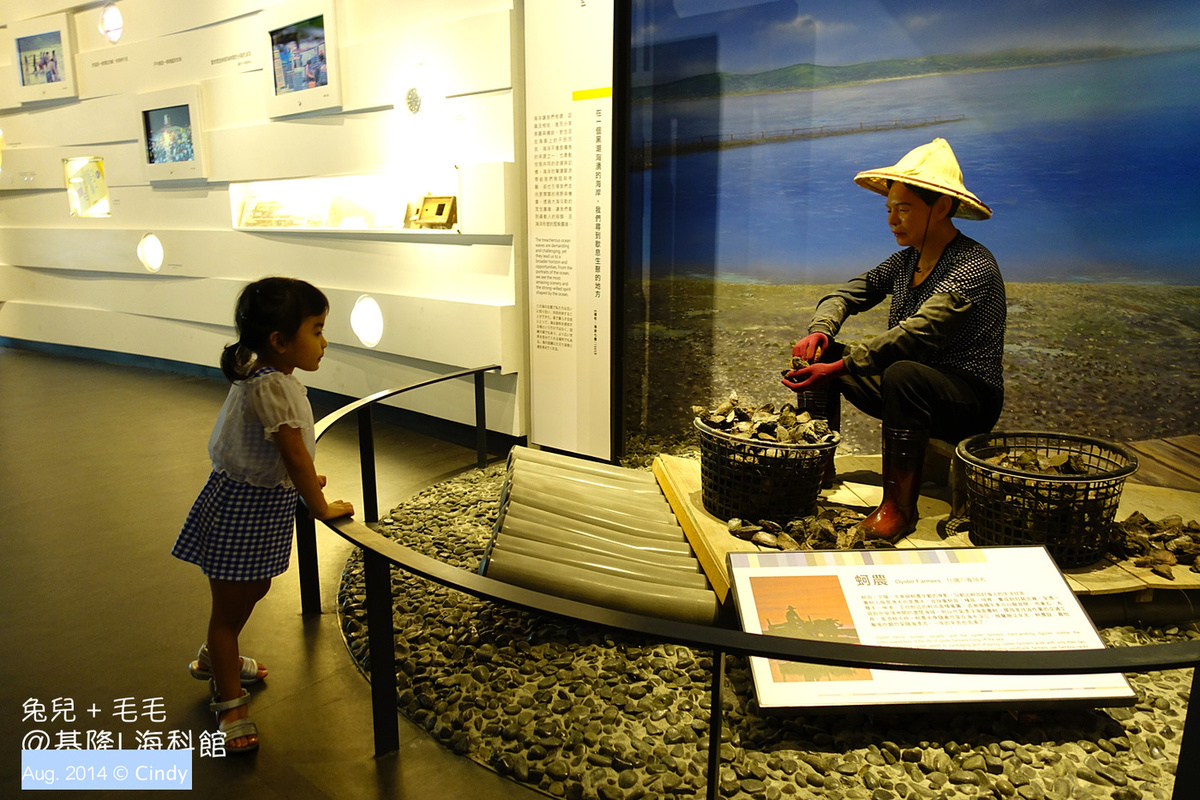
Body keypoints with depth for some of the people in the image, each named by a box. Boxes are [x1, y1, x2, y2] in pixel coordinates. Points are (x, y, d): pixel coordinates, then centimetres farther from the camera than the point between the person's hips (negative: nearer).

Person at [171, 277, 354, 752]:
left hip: (266, 502, 10)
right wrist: (322, 508, -18)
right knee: (230, 605, 8)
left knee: (253, 589, 28)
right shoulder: (271, 386, -29)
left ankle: (214, 659, 52)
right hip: (241, 508, -10)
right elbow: (294, 454, -27)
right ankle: (229, 703, 25)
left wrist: (299, 479, 8)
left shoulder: (269, 375, 2)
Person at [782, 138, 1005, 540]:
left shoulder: (973, 266, -19)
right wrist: (820, 330, -17)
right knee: (821, 353, -3)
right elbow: (851, 291, 6)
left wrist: (841, 366, -39)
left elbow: (919, 333, -32)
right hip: (912, 388, 8)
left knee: (903, 372, -39)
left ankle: (899, 506, -28)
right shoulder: (907, 259, 7)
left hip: (970, 399, -8)